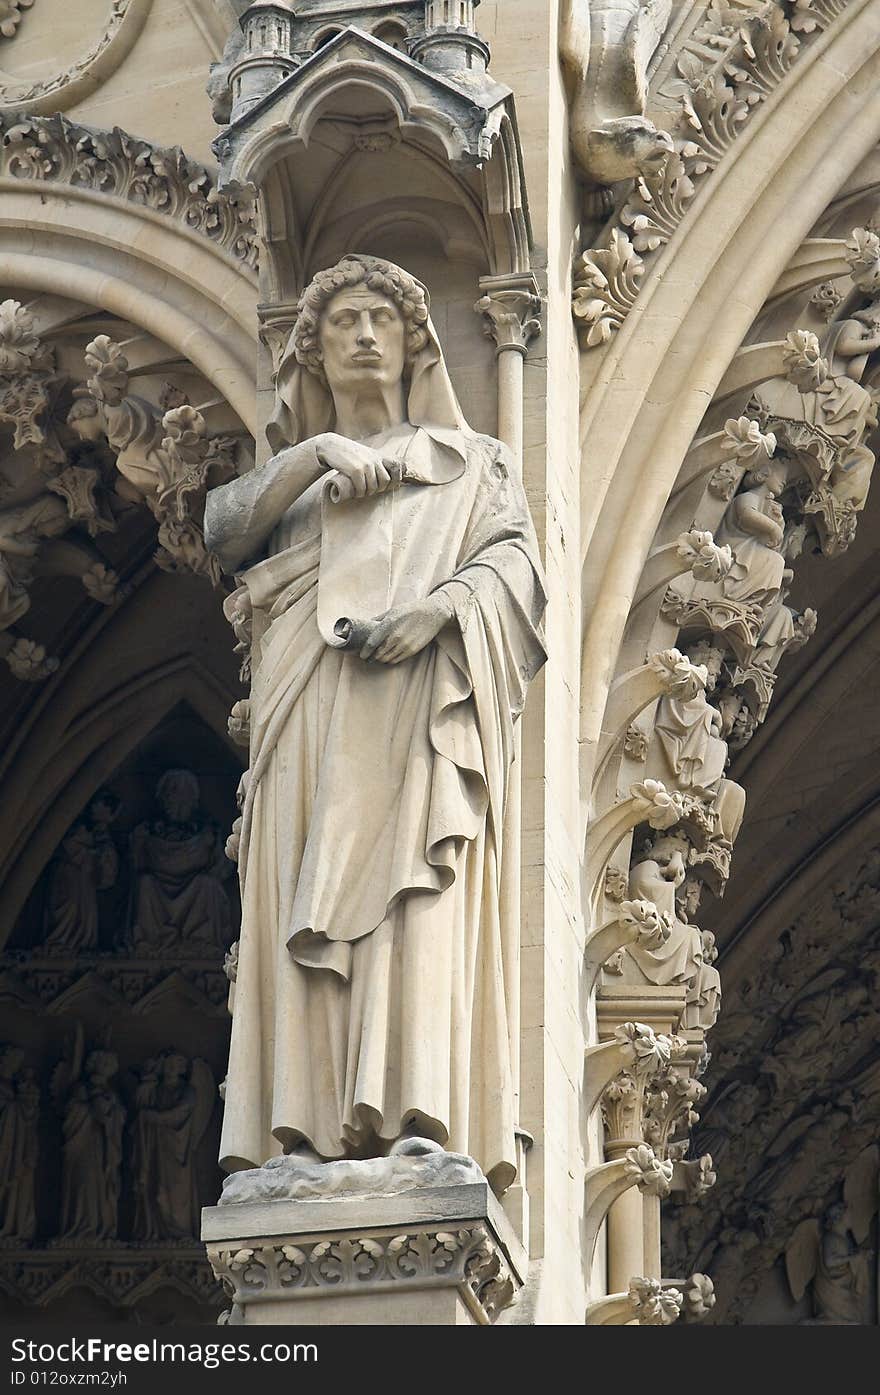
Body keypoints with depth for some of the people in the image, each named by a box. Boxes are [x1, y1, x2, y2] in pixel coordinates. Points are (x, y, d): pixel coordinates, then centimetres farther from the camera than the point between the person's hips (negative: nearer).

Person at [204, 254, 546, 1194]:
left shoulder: (467, 463, 24)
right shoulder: (288, 473, 29)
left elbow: (514, 562, 6)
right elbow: (223, 531, 8)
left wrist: (437, 606, -14)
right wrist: (318, 454, -3)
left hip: (420, 704, -2)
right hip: (311, 716, 2)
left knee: (422, 893, -20)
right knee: (306, 902, -13)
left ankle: (422, 1118, -33)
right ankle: (310, 1126, -22)